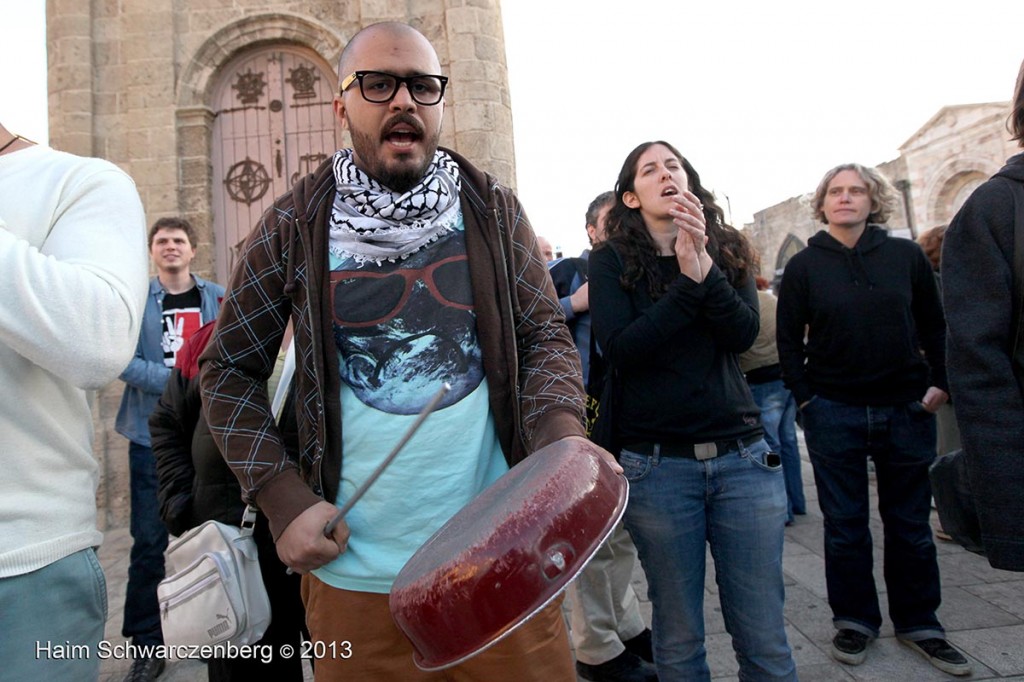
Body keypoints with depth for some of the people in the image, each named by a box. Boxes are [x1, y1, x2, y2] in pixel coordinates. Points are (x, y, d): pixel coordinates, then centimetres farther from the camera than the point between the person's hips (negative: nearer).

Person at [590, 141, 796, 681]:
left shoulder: (727, 251, 10)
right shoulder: (610, 261, 2)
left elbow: (744, 333, -5)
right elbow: (619, 348, -11)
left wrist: (704, 265, -18)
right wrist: (688, 279, -15)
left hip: (742, 455, 2)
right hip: (658, 464, -2)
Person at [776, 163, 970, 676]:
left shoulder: (906, 255, 3)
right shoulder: (804, 265, -1)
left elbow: (934, 326, 8)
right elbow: (789, 340, 1)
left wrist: (939, 384, 1)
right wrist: (805, 398, -5)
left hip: (906, 408, 1)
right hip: (834, 412, -1)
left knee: (910, 522, 11)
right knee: (845, 524, 8)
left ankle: (918, 622, 26)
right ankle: (854, 620, 23)